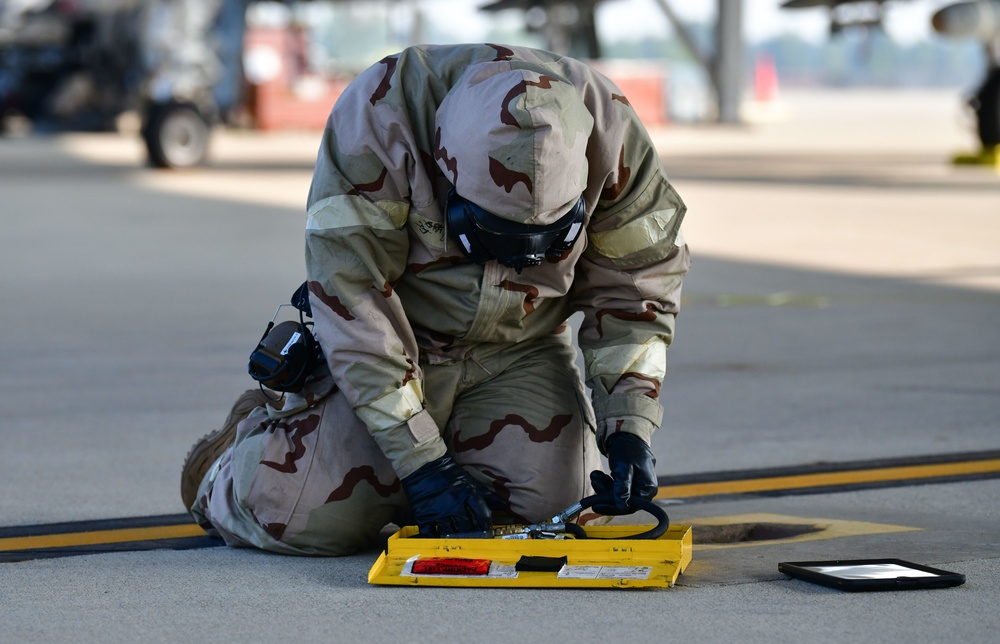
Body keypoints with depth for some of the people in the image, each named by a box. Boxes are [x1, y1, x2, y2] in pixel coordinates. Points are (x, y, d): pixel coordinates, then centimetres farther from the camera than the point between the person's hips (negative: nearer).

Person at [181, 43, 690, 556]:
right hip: (390, 342, -3)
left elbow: (636, 286, -9)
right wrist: (418, 459, -31)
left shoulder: (605, 128, -22)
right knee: (317, 515, -19)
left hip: (519, 353, 3)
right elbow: (352, 298, -29)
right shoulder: (377, 115, -32)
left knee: (553, 503, -17)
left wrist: (629, 429, -19)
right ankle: (254, 432, 16)